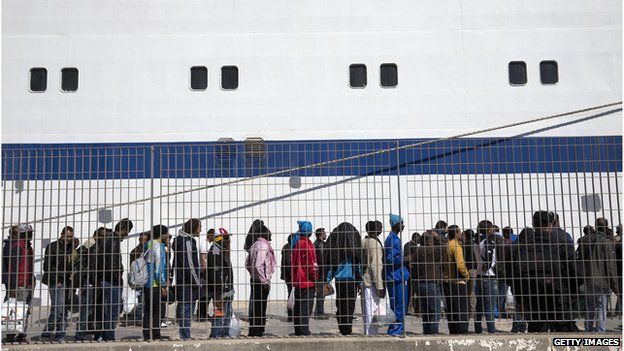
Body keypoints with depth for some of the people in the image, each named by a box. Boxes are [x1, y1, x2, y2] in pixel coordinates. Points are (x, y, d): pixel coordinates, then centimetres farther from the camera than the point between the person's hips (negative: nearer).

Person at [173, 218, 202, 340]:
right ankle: (186, 337, -5)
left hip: (180, 281, 10)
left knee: (182, 307, 13)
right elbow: (189, 264, -19)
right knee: (187, 308, -7)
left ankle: (183, 335, 20)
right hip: (188, 283, -10)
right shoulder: (187, 242, -15)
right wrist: (197, 282, -13)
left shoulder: (180, 240, 16)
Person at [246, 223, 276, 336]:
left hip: (254, 280, 9)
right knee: (260, 307, -4)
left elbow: (247, 264, 18)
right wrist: (265, 281, -17)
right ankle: (257, 331, 0)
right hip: (261, 282, -9)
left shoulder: (254, 245, 13)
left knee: (254, 306, 13)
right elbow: (258, 265, -23)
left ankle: (253, 330, 20)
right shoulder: (263, 246, -15)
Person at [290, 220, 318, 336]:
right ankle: (304, 331, -7)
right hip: (307, 281, -9)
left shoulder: (296, 243, 12)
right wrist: (314, 277, -6)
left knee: (298, 307, 13)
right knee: (306, 308, -7)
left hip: (298, 281, 9)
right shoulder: (306, 244, -14)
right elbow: (311, 264, -15)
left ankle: (298, 331, 19)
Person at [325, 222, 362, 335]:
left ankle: (342, 329, 18)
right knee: (349, 305, 1)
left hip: (339, 279, 3)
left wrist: (327, 281, 7)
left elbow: (329, 262, 3)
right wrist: (360, 281, 0)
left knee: (340, 305, 14)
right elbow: (358, 263, -5)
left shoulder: (334, 242, 2)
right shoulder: (354, 242, -5)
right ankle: (347, 330, 0)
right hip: (351, 279, -3)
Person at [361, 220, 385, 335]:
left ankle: (368, 334, 21)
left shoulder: (363, 243, 13)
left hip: (364, 282, 9)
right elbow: (376, 266, -17)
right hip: (371, 283, -9)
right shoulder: (375, 244, -13)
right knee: (372, 313, -6)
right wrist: (380, 286, -16)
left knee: (367, 313, 15)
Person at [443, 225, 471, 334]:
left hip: (447, 281, 8)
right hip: (457, 282, -8)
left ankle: (452, 333, 17)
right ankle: (462, 333, -7)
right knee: (461, 311, -5)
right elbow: (460, 264, -20)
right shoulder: (456, 246, -12)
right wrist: (467, 276, -6)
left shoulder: (446, 246, 12)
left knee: (451, 311, 12)